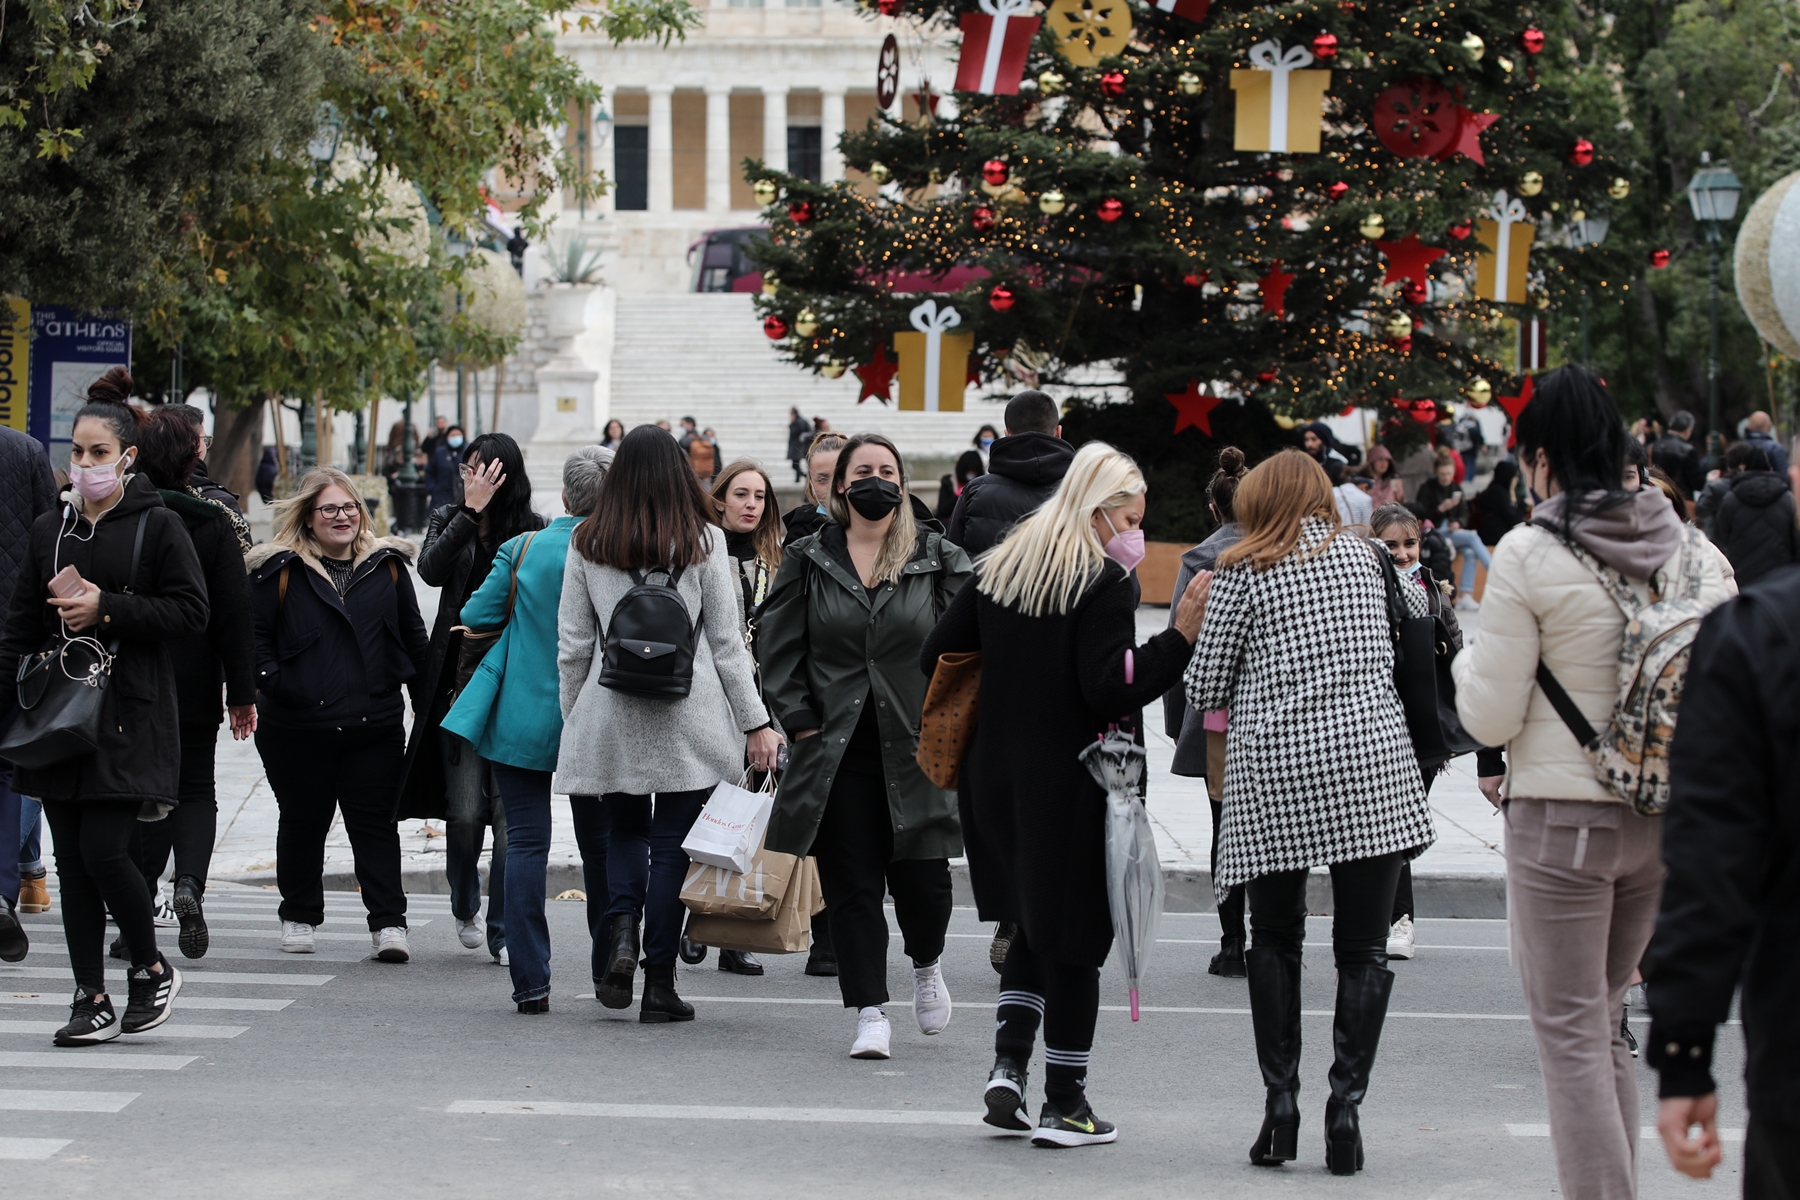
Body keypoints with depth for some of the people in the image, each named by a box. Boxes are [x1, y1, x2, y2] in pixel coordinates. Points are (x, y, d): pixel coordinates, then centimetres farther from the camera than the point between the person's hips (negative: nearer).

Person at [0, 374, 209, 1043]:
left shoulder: (158, 528, -2)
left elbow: (191, 612, -7)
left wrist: (108, 610, -14)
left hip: (129, 716, -5)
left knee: (104, 852, -12)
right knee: (72, 862, 3)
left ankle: (150, 968, 11)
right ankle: (92, 1001, 9)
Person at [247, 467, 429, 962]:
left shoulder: (388, 565, 8)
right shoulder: (279, 570, -1)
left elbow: (413, 638, 15)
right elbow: (254, 634, -1)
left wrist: (426, 702, 13)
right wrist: (270, 682, -13)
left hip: (374, 724, 1)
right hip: (298, 726, -1)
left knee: (375, 822, -1)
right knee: (303, 822, 12)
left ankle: (388, 922, -1)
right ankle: (298, 917, 26)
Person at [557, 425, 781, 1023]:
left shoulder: (587, 543, 3)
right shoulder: (702, 540, -2)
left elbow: (572, 646, 5)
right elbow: (727, 641, -2)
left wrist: (573, 719, 15)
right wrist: (756, 722, 3)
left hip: (611, 713, 2)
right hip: (689, 716, -2)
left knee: (626, 831, 18)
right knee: (672, 843, 4)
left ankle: (622, 931, -8)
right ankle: (659, 984, 4)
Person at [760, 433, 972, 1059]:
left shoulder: (939, 560, 5)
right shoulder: (808, 561, 6)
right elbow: (780, 648, 6)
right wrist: (800, 721, -2)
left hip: (916, 749, -1)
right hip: (838, 750, 1)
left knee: (922, 880, -2)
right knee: (852, 887, 0)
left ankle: (926, 966, 29)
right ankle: (870, 1013, 6)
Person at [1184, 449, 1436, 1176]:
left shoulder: (1243, 572, 2)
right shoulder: (1362, 555, 11)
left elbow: (1204, 690, 3)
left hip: (1273, 770, -1)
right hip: (1370, 761, 1)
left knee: (1274, 942, 12)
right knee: (1362, 948, 4)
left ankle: (1280, 1099, 4)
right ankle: (1346, 1104, -4)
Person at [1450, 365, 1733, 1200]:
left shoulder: (1529, 555, -12)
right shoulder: (1689, 550, 3)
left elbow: (1491, 717, -8)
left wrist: (1470, 662, 11)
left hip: (1561, 817, -6)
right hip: (1666, 818, 6)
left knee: (1571, 1033, 0)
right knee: (1604, 1023, 18)